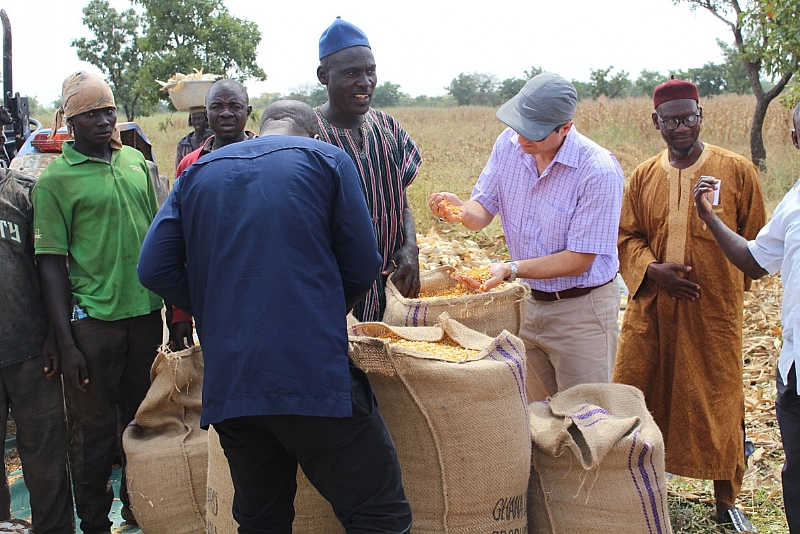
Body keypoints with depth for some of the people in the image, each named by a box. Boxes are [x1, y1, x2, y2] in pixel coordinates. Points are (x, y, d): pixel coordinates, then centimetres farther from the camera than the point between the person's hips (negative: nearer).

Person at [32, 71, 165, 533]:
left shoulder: (136, 161, 8)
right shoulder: (55, 179, -6)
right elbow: (52, 265, -7)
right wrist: (66, 344, -11)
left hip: (146, 310, 5)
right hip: (93, 319, -4)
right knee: (95, 426, 6)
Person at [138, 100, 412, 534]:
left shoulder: (197, 173, 14)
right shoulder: (327, 159, 4)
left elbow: (155, 269, 6)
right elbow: (362, 267, 2)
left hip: (226, 383, 5)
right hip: (313, 376, -5)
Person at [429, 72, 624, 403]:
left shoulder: (599, 170, -22)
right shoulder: (509, 144, -5)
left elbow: (579, 260, -20)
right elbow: (483, 211, 1)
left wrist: (511, 270, -29)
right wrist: (460, 211, -22)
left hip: (581, 311, -5)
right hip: (528, 304, 5)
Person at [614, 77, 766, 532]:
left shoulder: (737, 171, -3)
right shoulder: (644, 176, 6)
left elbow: (755, 243, 5)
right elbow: (627, 236, 8)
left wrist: (722, 284, 2)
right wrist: (652, 270, -10)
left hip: (714, 311, -2)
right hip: (651, 310, 3)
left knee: (717, 403, 7)